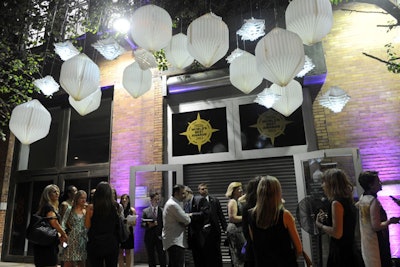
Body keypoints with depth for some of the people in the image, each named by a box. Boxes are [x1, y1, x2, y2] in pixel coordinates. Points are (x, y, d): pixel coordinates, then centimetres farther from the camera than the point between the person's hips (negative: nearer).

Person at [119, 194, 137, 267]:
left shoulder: (132, 210, 2)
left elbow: (134, 223, 2)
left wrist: (130, 223, -18)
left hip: (128, 232, 1)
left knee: (128, 252, 6)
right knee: (120, 252, 4)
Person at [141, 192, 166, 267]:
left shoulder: (162, 211, 2)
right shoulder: (145, 211, 6)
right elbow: (142, 224, 4)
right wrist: (148, 225, -15)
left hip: (160, 236, -1)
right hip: (149, 237, 1)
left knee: (162, 257, -1)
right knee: (151, 257, 9)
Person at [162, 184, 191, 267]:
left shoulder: (172, 203, 16)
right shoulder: (173, 205, -17)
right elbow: (186, 220, -16)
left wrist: (186, 216, 5)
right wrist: (189, 216, 4)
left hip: (174, 241, 11)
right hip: (175, 241, -11)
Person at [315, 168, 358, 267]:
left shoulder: (336, 203, -18)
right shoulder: (347, 201, 9)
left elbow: (337, 233, -22)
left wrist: (320, 225, -8)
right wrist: (326, 220, 9)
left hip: (340, 254, -9)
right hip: (348, 251, 9)